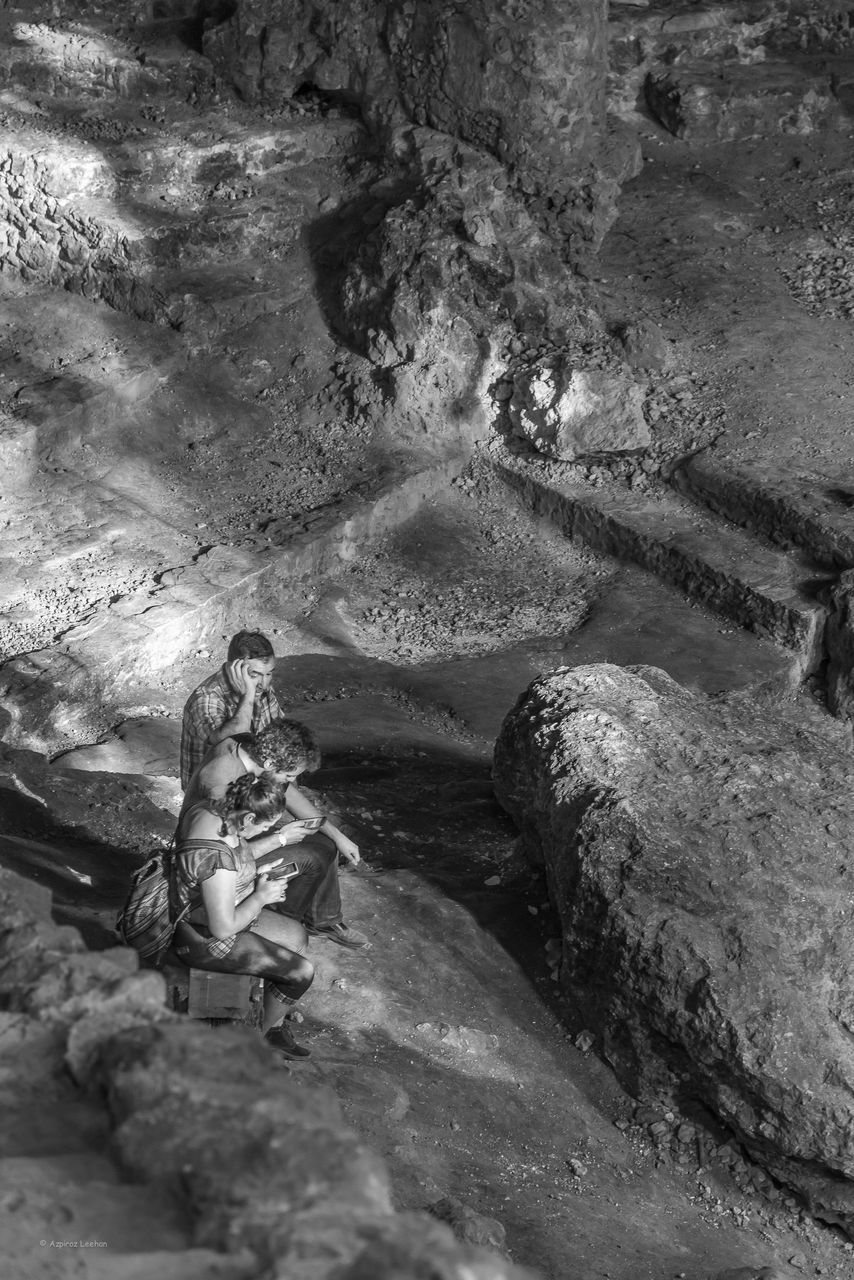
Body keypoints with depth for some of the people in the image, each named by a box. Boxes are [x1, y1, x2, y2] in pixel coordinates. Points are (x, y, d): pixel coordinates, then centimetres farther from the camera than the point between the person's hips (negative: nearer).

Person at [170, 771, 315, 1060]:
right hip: (205, 939, -10)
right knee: (301, 972, -5)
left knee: (297, 935, 18)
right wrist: (261, 897, -16)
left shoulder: (208, 809, -8)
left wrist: (281, 838, 7)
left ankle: (274, 1023, 26)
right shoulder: (216, 857, -37)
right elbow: (223, 928, -30)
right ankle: (260, 1036, 21)